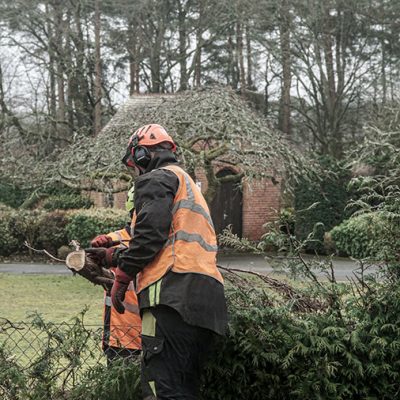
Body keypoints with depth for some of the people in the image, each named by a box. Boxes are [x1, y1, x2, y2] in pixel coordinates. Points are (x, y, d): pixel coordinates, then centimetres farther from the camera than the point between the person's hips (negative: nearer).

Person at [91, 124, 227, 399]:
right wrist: (117, 257, 38)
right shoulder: (189, 186, 34)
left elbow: (151, 232, -11)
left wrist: (122, 277, -4)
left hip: (174, 289, -9)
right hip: (208, 297, 10)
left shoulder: (157, 177, 5)